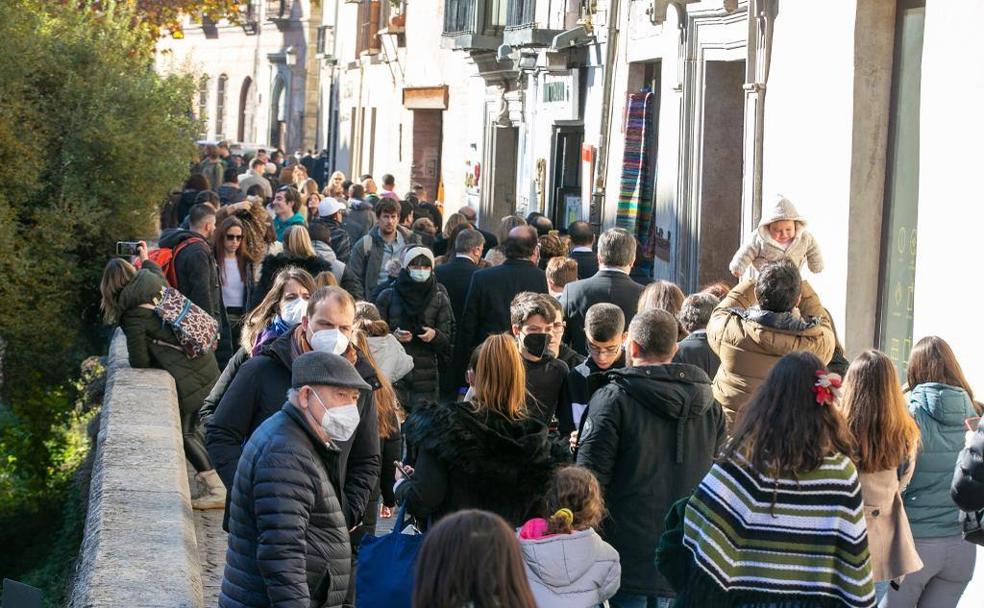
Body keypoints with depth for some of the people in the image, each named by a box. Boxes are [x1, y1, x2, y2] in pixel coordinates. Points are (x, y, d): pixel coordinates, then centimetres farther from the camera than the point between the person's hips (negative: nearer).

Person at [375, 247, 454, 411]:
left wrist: (435, 336, -15)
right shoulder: (388, 297, 6)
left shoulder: (439, 299, 8)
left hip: (426, 377, 1)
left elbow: (448, 340, 7)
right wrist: (393, 336, -14)